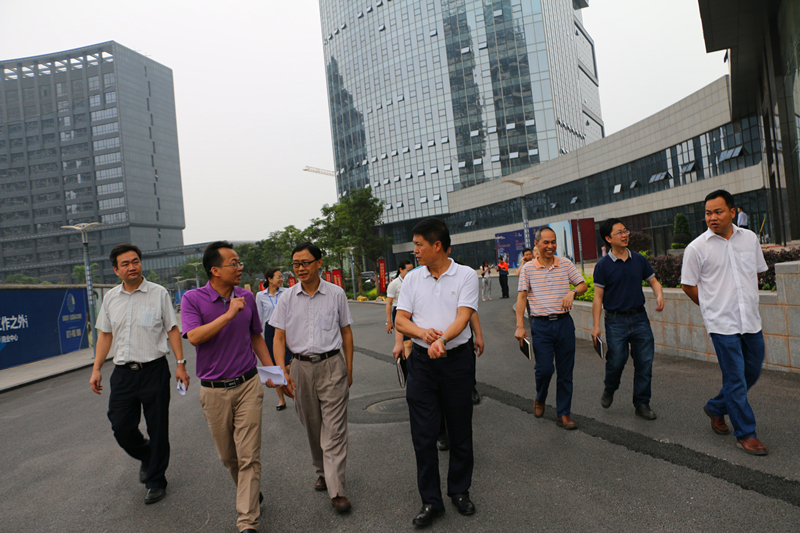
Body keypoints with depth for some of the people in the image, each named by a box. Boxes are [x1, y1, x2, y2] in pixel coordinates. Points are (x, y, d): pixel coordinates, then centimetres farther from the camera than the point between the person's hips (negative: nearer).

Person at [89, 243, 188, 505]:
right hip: (122, 372, 4)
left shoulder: (158, 293, -3)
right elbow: (105, 334, 15)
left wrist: (181, 364, -7)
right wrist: (97, 369, 10)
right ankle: (146, 457, 38)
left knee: (157, 429, 4)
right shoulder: (110, 298, 9)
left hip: (154, 370, -4)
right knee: (120, 427, 7)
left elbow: (172, 330, -2)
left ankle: (155, 481, 22)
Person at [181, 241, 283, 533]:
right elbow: (194, 337, -22)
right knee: (227, 455, 15)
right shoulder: (193, 299, -6)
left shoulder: (247, 297, 4)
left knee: (249, 456, -3)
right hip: (214, 390, -1)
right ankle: (250, 493, 41)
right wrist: (229, 315, -25)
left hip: (247, 385, 1)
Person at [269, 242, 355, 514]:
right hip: (302, 367, 2)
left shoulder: (336, 294, -1)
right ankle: (322, 472, 36)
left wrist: (348, 369, 4)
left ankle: (336, 490, 4)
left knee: (334, 429, -3)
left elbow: (346, 332, 5)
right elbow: (279, 337, 2)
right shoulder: (287, 298, 1)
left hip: (332, 364, -2)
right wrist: (281, 371, -10)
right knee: (312, 427, 15)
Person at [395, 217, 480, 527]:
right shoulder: (412, 278, 6)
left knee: (460, 431, 11)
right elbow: (400, 320, 1)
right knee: (423, 434, 5)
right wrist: (423, 332, -20)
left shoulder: (466, 275, -4)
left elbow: (463, 317, -15)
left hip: (457, 359, -2)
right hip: (422, 361, 2)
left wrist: (442, 340, -34)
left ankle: (460, 491, 32)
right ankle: (430, 501, 20)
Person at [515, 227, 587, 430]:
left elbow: (583, 285, 8)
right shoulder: (528, 269, 1)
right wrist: (520, 326, -8)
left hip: (564, 323, 2)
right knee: (544, 368, -6)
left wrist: (572, 292, -15)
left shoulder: (565, 264, 5)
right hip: (540, 325, -2)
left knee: (565, 371, 6)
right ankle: (540, 399, 26)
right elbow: (522, 297, -1)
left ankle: (563, 414, 19)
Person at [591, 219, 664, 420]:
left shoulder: (639, 260, 6)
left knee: (645, 361, 3)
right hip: (616, 320, -3)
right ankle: (609, 390, 29)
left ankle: (642, 404, 19)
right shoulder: (603, 265, -5)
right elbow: (598, 297, -4)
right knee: (617, 360, -3)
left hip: (639, 317, 4)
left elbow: (653, 281, 16)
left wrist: (659, 295, -7)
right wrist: (596, 325, -8)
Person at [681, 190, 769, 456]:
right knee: (735, 379, -1)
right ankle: (745, 434, 14)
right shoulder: (696, 248, -9)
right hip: (722, 324, -5)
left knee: (753, 372, 15)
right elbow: (689, 286, -1)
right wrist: (713, 307, 3)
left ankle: (715, 408, 36)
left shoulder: (750, 238, 5)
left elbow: (757, 272, 19)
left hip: (751, 321, 5)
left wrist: (747, 301, 15)